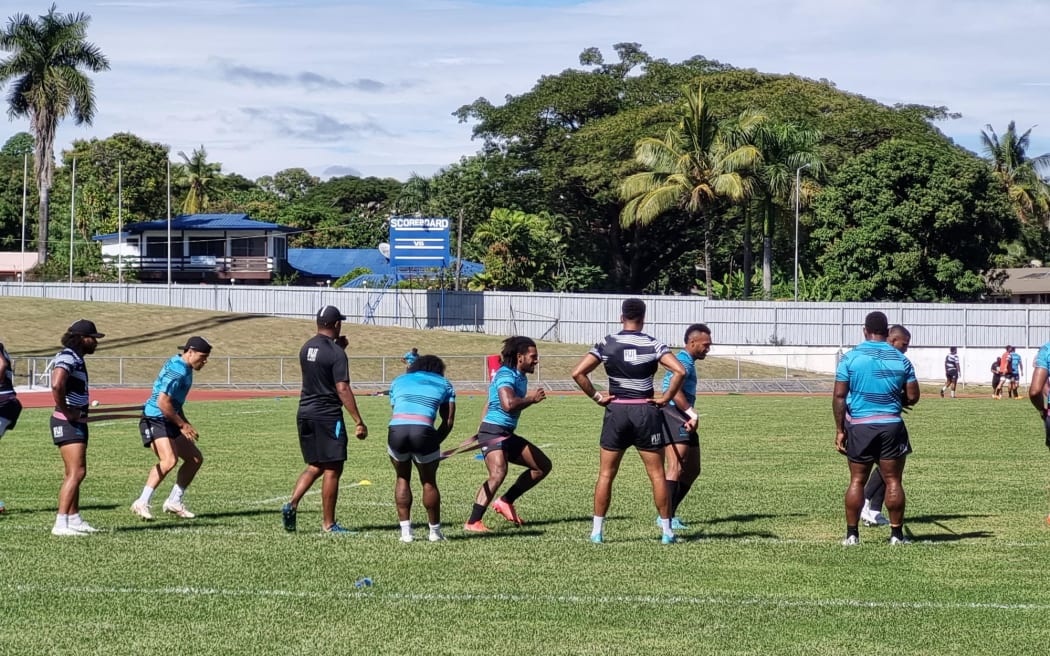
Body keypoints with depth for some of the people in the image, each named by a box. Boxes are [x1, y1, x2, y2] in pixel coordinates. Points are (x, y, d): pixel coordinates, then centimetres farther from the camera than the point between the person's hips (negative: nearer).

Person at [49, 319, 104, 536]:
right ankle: (61, 524, -18)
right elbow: (56, 385, -33)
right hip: (67, 423, -11)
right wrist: (66, 412, -22)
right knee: (76, 472, -15)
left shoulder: (77, 359, 15)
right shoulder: (67, 357, -16)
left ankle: (74, 519, 26)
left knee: (75, 473, 17)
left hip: (77, 422, 11)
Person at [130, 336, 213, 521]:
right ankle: (141, 503, -22)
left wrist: (185, 423, 18)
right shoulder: (176, 370, -20)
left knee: (195, 458, 11)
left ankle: (174, 502, 18)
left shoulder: (185, 369, 14)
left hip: (170, 422, 11)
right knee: (169, 460, -27)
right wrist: (182, 425, -18)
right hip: (155, 421, -11)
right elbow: (162, 402, -26)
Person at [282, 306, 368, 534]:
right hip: (328, 416, -7)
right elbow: (343, 389, -17)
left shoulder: (306, 348, 9)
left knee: (315, 466, 17)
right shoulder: (335, 353, -13)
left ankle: (292, 504, -2)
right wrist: (359, 422, -16)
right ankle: (328, 524, 4)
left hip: (305, 413, 7)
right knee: (332, 470, 1)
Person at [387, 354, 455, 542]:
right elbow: (449, 421, 15)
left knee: (402, 478, 20)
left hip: (396, 428, 2)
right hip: (424, 430, -2)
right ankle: (435, 531, 24)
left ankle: (405, 531, 16)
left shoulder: (399, 380, 30)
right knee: (429, 482, 15)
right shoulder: (444, 384, 25)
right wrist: (436, 441, 21)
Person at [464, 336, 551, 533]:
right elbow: (508, 405, -34)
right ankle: (472, 523, -29)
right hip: (493, 432, -10)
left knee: (543, 466, 12)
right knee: (498, 473, -30)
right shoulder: (506, 375, -17)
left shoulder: (519, 377, 14)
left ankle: (505, 502, 15)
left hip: (507, 435, 10)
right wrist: (532, 399, -21)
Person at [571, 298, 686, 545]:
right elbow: (680, 371, -16)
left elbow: (578, 373, -8)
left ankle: (597, 530, 7)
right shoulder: (653, 345, -4)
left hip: (616, 411, 1)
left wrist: (596, 396, 1)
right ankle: (667, 530, 8)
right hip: (646, 412, -1)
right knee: (657, 474, 7)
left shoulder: (606, 344, 0)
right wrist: (666, 397, -5)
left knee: (606, 474, 9)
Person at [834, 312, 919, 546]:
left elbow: (839, 396, -5)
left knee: (857, 480, 7)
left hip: (859, 427, 0)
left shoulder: (851, 357, -3)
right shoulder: (900, 359, 1)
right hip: (891, 425, 0)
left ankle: (851, 533, 6)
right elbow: (912, 397, 3)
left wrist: (840, 430, 0)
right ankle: (896, 533, 8)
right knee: (893, 481, 6)